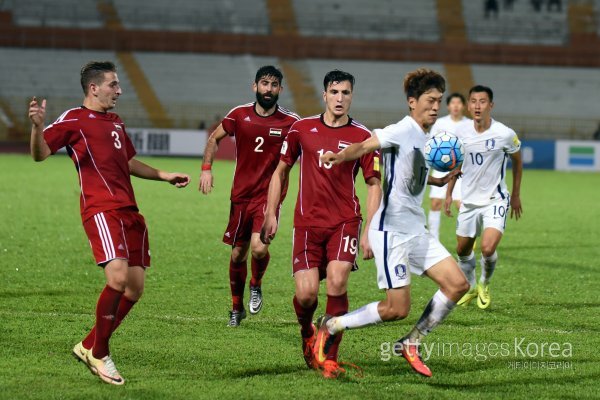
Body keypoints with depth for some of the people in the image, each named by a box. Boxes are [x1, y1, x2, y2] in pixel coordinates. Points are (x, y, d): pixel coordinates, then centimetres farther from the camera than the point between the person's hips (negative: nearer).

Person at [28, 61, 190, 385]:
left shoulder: (116, 123, 24)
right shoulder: (74, 120, -1)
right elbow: (40, 154, -10)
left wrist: (163, 175, 37)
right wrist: (37, 126, -29)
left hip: (129, 211, 9)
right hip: (101, 210, -9)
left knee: (134, 289, 4)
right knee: (118, 276, -24)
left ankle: (89, 346, 20)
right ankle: (98, 353, -7)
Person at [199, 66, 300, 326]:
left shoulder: (290, 122, -6)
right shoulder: (239, 115, 0)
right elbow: (214, 138, 15)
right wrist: (206, 168, 3)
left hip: (269, 195, -3)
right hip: (241, 195, 3)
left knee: (259, 247, -22)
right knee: (238, 253, 9)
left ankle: (256, 285, 11)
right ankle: (237, 308, 29)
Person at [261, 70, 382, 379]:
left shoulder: (362, 137, 0)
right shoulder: (302, 129, 5)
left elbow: (374, 184, 4)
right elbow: (280, 171, 14)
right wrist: (271, 214, 9)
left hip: (345, 221, -1)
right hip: (307, 222, 1)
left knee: (337, 284, -20)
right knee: (306, 293, -9)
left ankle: (330, 358, -7)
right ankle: (307, 332, 28)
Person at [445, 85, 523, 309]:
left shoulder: (505, 134, -14)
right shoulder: (461, 132, -5)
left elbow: (517, 161, 5)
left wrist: (516, 195, 9)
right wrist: (449, 194, 14)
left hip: (495, 200, -4)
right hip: (469, 200, 4)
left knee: (488, 249, -20)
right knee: (462, 250, 11)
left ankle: (484, 286, 11)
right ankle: (470, 288, 38)